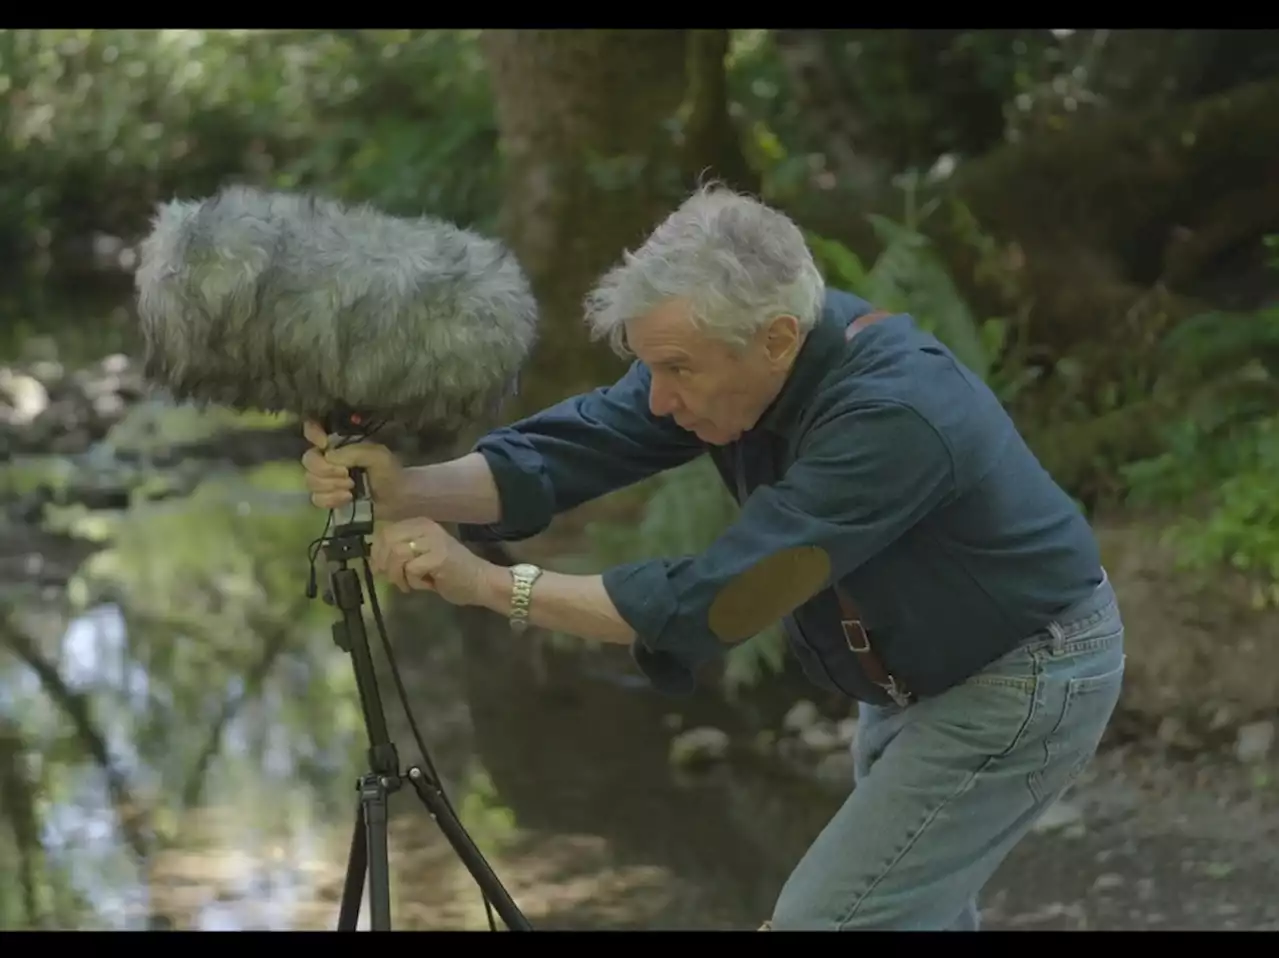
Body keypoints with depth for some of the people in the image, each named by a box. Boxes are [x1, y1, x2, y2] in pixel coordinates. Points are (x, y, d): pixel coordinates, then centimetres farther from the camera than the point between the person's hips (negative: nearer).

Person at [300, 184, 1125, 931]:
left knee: (825, 921, -10)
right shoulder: (733, 358, -12)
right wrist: (407, 489, -34)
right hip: (931, 673, 9)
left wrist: (487, 584, -37)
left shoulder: (892, 415, -37)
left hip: (1025, 681, -9)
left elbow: (717, 600, -38)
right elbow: (577, 446, -16)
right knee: (908, 907, 22)